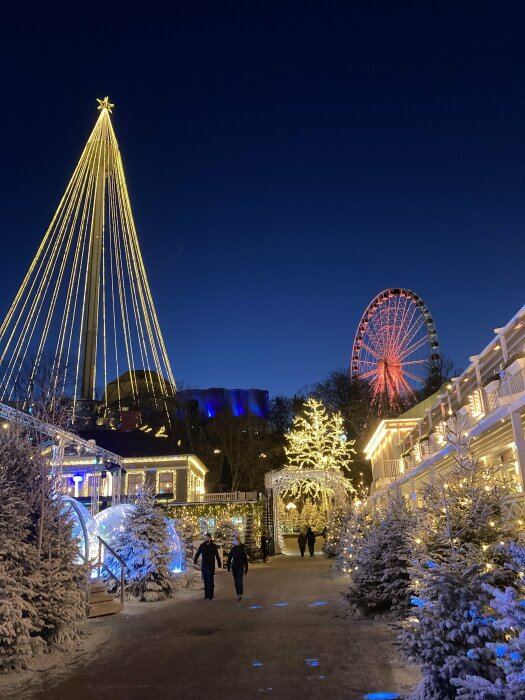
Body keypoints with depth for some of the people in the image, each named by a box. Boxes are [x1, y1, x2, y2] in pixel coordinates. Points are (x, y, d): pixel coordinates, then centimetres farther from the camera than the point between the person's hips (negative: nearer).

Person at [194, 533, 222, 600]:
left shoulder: (214, 546, -2)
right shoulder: (202, 545, 3)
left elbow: (217, 556, 2)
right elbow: (198, 553, 4)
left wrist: (219, 564, 0)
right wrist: (195, 559, -9)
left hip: (211, 566, -3)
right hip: (203, 566, 3)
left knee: (210, 581, -3)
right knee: (205, 581, 7)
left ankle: (210, 596, 3)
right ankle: (206, 595, 16)